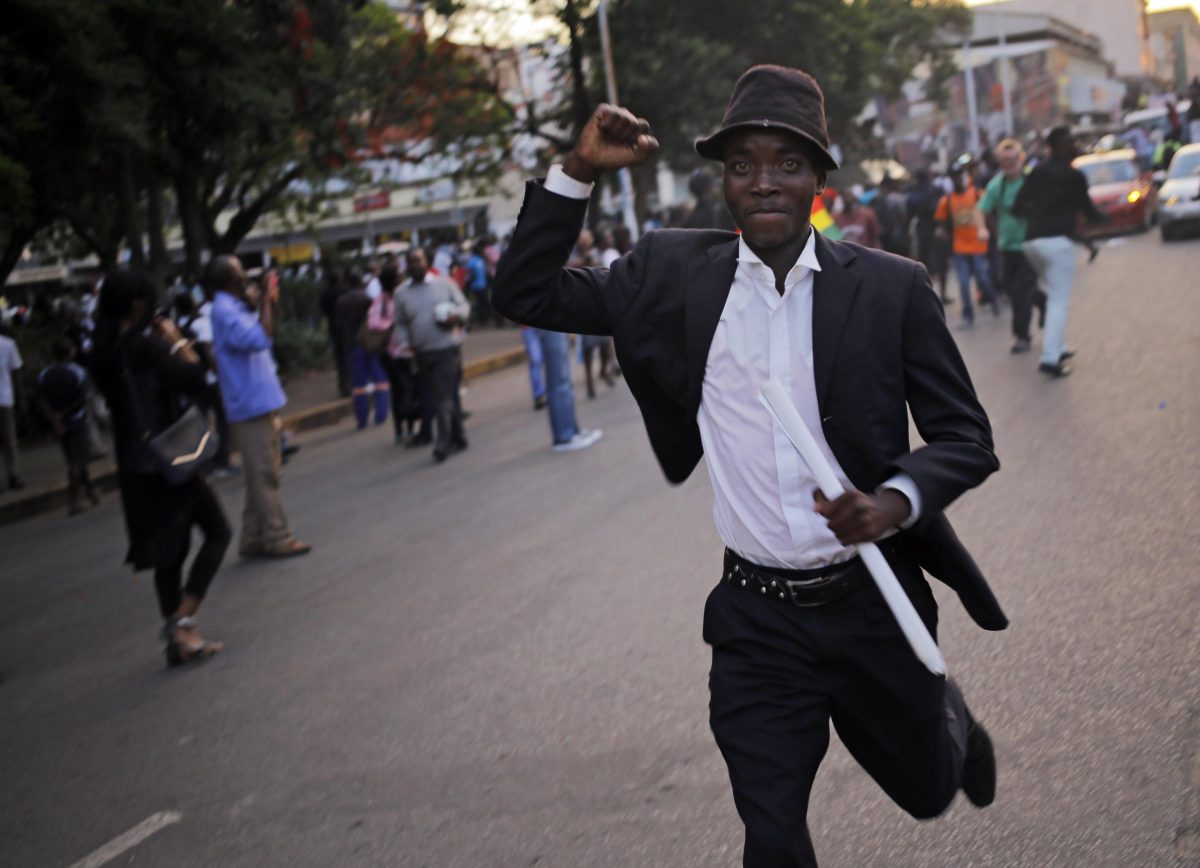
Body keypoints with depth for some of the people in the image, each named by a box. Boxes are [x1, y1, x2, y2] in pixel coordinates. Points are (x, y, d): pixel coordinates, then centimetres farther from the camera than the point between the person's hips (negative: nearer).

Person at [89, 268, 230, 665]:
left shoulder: (105, 349, 7)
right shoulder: (144, 343, -18)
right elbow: (195, 379, -20)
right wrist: (177, 341, -4)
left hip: (134, 465, 8)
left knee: (170, 549, 14)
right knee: (217, 531, 5)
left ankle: (179, 639, 17)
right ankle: (183, 619, -4)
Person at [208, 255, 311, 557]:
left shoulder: (234, 308, 15)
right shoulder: (226, 311, -16)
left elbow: (261, 338, 23)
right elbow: (261, 338, -28)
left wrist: (267, 302, 13)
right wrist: (266, 303, -17)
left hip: (260, 403, 10)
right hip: (252, 405, -10)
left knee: (261, 475, 13)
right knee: (265, 475, -6)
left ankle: (254, 539, 17)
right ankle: (276, 538, -1)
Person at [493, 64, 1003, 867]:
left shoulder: (892, 288, -9)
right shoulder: (676, 273, -3)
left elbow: (965, 437, -5)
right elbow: (527, 295, 1)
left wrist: (897, 497, -26)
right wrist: (579, 172, -11)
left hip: (870, 601, 0)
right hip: (755, 618, 1)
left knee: (927, 791, 22)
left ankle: (949, 716, 56)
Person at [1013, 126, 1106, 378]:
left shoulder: (1037, 172, 12)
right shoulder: (1074, 176, -3)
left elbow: (1018, 207, 9)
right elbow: (1087, 210, 3)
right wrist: (1102, 217, 25)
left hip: (1032, 241, 6)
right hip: (1058, 241, -6)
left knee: (1053, 294, 22)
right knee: (1059, 301, -6)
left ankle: (1057, 347, 22)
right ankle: (1050, 357, -17)